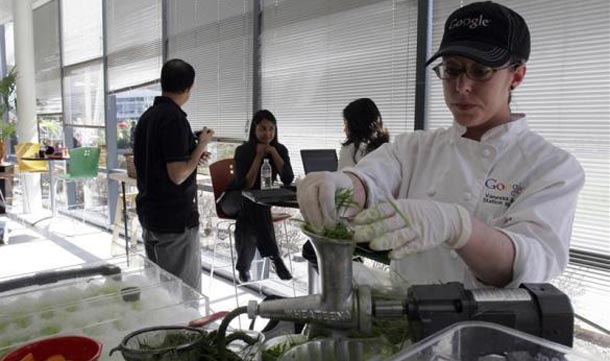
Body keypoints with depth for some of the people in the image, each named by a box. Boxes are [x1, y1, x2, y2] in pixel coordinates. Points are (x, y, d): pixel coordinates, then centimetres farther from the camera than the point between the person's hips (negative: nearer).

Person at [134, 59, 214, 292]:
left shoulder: (146, 116, 10)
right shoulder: (174, 117, -17)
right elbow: (177, 175, -22)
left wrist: (194, 157, 15)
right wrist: (201, 144, -9)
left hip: (149, 214, 9)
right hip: (175, 219, -9)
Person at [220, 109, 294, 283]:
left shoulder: (280, 149, -4)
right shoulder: (243, 150, -16)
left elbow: (288, 179, -18)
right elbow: (244, 185, -23)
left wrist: (273, 152, -22)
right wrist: (258, 156, -26)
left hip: (262, 200, 4)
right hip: (235, 200, -4)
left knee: (248, 217, -33)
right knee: (253, 202, -39)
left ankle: (244, 266, -24)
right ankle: (274, 257, -42)